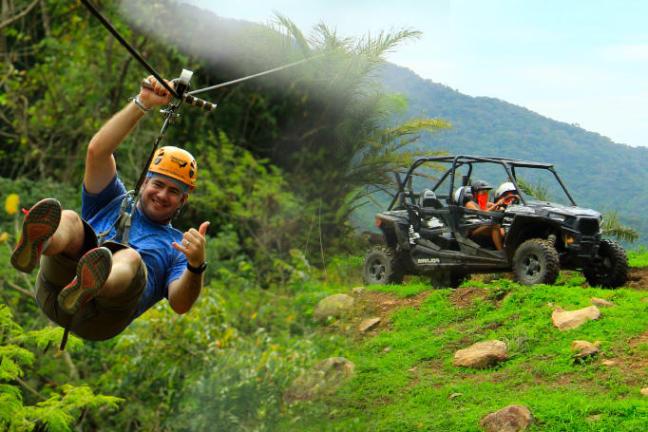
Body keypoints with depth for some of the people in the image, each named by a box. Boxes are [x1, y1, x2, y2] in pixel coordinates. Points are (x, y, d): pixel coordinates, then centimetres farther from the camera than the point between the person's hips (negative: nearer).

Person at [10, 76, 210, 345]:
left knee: (131, 257, -34)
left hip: (104, 320, -2)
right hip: (56, 291, 2)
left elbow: (180, 305, 8)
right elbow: (97, 151, 16)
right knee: (67, 220, -26)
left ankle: (83, 290, -71)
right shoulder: (114, 203, 34)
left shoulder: (178, 245, 28)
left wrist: (196, 266, -13)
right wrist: (142, 103, 9)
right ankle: (33, 245, -66)